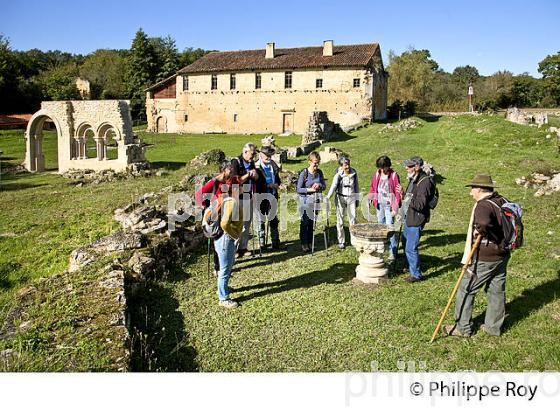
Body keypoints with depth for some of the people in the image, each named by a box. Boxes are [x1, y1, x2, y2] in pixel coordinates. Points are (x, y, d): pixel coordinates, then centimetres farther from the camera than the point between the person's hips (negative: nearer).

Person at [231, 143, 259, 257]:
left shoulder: (251, 162, 13)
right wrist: (248, 174, -17)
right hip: (239, 197, -7)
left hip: (249, 196, 7)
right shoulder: (236, 162, -9)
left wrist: (254, 174, -2)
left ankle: (243, 247, 20)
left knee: (247, 222, 10)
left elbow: (256, 178, 19)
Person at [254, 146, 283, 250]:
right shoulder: (256, 167, -9)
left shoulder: (273, 166, 8)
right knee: (261, 221, 9)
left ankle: (275, 242, 17)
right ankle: (262, 243, 20)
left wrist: (276, 184, -2)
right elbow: (255, 183, -15)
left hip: (272, 197, 4)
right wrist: (268, 185, -17)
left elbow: (278, 179, 19)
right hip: (260, 197, -4)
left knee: (273, 220, 9)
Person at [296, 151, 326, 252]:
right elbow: (298, 189, -11)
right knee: (305, 222, 3)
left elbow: (324, 186, 11)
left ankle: (310, 242, 23)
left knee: (312, 222, 11)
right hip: (305, 201, -4)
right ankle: (304, 244, 14)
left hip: (316, 201, 4)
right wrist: (310, 189, -21)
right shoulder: (304, 173, -11)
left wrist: (319, 185, -11)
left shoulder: (319, 172, 3)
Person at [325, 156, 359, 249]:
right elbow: (333, 186, -24)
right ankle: (341, 241, 15)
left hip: (351, 197, 2)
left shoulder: (354, 173, -1)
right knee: (340, 220, 4)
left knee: (353, 218, 3)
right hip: (340, 198, -2)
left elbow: (356, 186, 11)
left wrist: (357, 198, 14)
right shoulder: (338, 175, -11)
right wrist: (328, 197, -37)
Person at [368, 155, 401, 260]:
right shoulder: (377, 174, 6)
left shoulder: (394, 176, -8)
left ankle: (392, 253, -6)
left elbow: (397, 192, -8)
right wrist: (370, 198, 2)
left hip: (389, 205, -5)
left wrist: (395, 208, -11)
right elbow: (373, 187, 17)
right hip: (379, 204, 5)